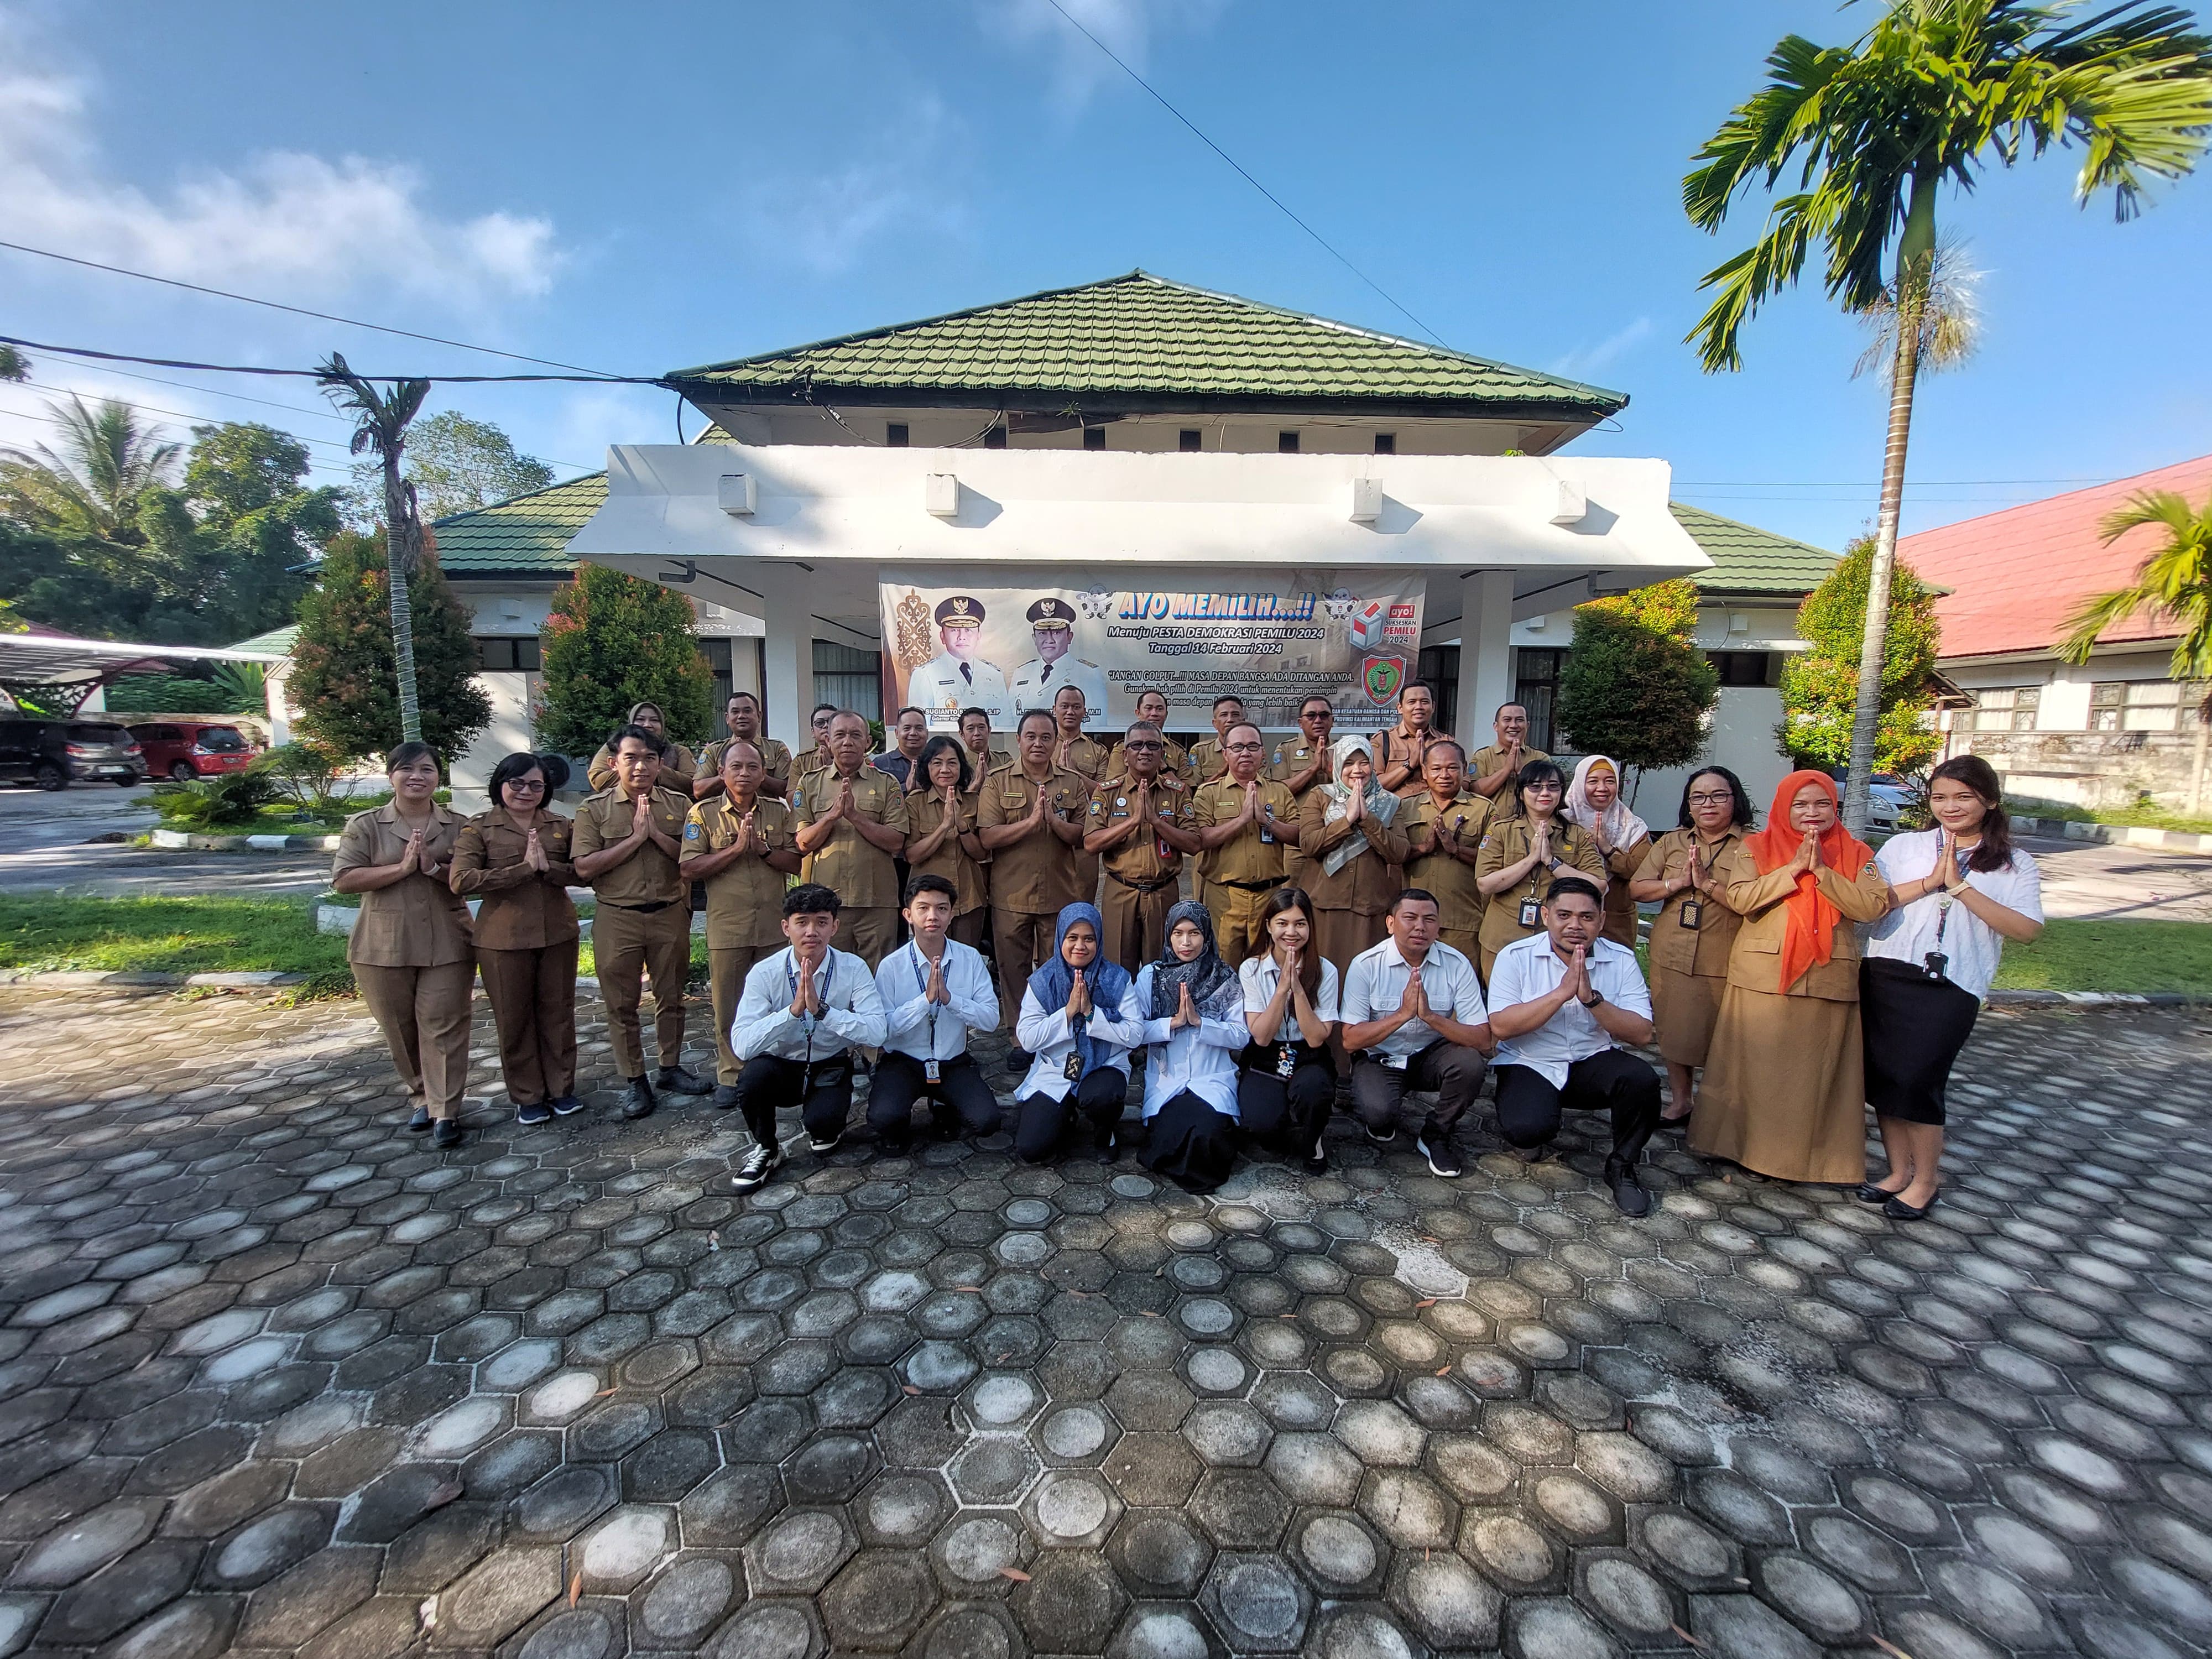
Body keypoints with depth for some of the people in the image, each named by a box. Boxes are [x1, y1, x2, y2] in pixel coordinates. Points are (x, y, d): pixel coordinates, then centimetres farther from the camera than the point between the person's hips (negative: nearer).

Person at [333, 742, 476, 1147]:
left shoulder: (458, 826, 3)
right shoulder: (365, 825, 1)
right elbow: (344, 879, -7)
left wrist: (436, 869, -16)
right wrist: (402, 868, -17)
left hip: (447, 944, -1)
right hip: (384, 946, 1)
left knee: (442, 1027, -1)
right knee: (400, 1029, 12)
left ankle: (445, 1112, 4)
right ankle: (422, 1098, 30)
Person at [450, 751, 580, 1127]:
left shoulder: (561, 826, 8)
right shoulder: (478, 828, -1)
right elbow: (460, 881, -13)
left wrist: (548, 867, -17)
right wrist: (523, 868, -17)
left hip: (558, 933, 2)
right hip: (504, 938, -2)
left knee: (558, 1012, 11)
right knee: (514, 1018, 8)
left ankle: (561, 1088, 25)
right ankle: (527, 1097, 22)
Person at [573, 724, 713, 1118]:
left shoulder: (679, 804, 3)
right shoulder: (594, 808, -1)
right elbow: (585, 868, -11)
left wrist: (657, 834, -15)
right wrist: (635, 838, -15)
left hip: (670, 914, 2)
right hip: (617, 918, -1)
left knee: (671, 997, 13)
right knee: (622, 1004, 7)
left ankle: (670, 1068, 29)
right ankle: (633, 1081, 20)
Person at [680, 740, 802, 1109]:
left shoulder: (780, 812, 6)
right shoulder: (704, 813, 1)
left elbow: (797, 863, 0)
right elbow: (688, 868, -8)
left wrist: (762, 848, -15)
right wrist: (736, 848, -16)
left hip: (774, 925, 1)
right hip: (726, 926, -1)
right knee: (727, 1006, 7)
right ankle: (729, 1076, 23)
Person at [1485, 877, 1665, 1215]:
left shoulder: (1621, 959, -2)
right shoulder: (1516, 957, -9)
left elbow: (1642, 1035, -9)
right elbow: (1501, 1027, -19)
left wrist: (1592, 998, -25)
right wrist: (1562, 992, -25)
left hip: (1593, 1062, 3)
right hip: (1529, 1065, -3)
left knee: (1642, 1078, -27)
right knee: (1528, 1129, -29)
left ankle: (1622, 1167, 1)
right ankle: (1529, 1136, 13)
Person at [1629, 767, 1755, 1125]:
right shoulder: (1671, 842, 9)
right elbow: (1637, 889, 3)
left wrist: (1707, 884, -20)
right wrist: (1677, 883, -11)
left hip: (1725, 964, -4)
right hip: (1672, 958, 4)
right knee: (1675, 1033, 15)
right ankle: (1680, 1101, 32)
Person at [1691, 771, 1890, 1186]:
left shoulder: (1856, 854, 8)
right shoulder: (1755, 847, 4)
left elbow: (1873, 906, -7)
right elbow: (1739, 898, -10)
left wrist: (1822, 870, -14)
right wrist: (1795, 868, -13)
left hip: (1828, 980, 1)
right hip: (1762, 977, -1)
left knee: (1820, 1072, 7)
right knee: (1756, 1068, 4)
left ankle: (1827, 1157, 22)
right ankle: (1744, 1146, 18)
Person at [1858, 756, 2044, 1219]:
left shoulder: (2016, 865, 6)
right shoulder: (1904, 847, 8)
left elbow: (2027, 930, -8)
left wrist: (1961, 887, -12)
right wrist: (1930, 882, -10)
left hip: (1950, 989, -2)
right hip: (1885, 976, 2)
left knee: (1916, 1082, -5)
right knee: (1882, 1078, 6)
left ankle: (1926, 1179, 17)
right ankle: (1899, 1171, 24)